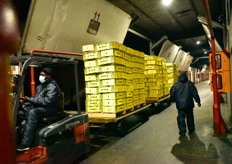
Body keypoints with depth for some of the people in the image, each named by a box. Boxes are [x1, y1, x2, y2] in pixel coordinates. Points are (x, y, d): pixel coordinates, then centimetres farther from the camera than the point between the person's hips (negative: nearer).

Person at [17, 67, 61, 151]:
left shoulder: (53, 87, -13)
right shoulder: (40, 86, 16)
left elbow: (46, 101, -23)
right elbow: (35, 99, 18)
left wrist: (30, 99, -20)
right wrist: (26, 104, -1)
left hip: (50, 108, -9)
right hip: (39, 107, 9)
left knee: (32, 112, -33)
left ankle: (25, 144, -33)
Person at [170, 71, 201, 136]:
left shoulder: (176, 84, -3)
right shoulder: (190, 84, -6)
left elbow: (172, 94, 3)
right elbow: (195, 93, -3)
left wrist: (175, 100, 21)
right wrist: (198, 101, 7)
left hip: (180, 104, 0)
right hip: (189, 104, 0)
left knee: (181, 117, 6)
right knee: (190, 117, 15)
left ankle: (182, 131, 5)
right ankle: (191, 129, 25)